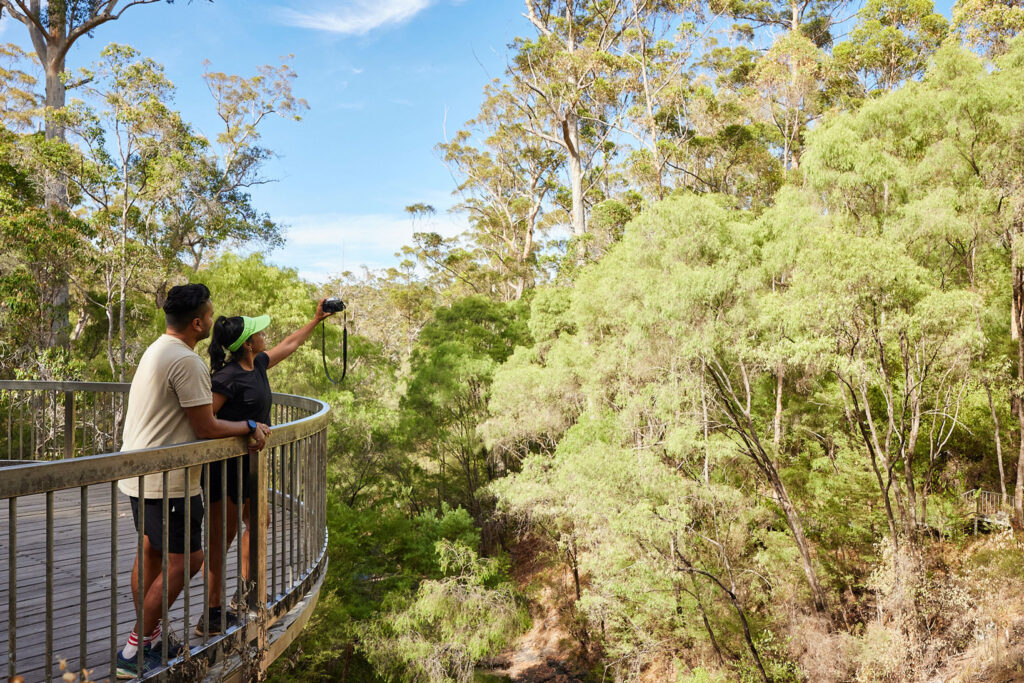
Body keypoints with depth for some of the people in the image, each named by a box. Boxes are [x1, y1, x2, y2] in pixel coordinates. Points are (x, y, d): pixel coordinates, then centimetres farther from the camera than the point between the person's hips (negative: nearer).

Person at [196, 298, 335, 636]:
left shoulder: (257, 365, 6)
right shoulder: (228, 377, -20)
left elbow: (289, 345, 22)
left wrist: (317, 319, 28)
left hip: (246, 464, 10)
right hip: (226, 466, -10)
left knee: (258, 522, 21)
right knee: (223, 536, -1)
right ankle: (212, 615, 12)